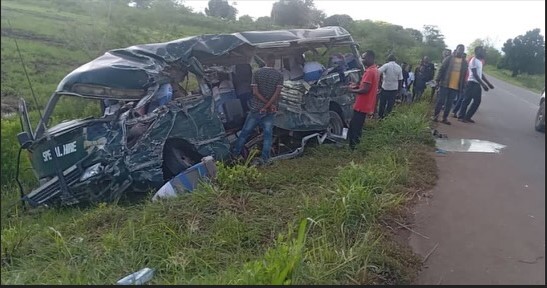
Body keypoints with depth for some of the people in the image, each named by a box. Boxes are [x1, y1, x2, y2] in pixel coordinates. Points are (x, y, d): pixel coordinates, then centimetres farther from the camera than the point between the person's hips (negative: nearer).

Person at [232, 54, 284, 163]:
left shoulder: (257, 73, -3)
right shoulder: (279, 75, -4)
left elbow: (255, 92, -10)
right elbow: (277, 93, -13)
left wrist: (267, 104, -9)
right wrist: (268, 106, -12)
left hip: (256, 108, 0)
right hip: (270, 111, 0)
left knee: (245, 131, 11)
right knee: (268, 134, 10)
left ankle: (235, 153, 20)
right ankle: (265, 158, 9)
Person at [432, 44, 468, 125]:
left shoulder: (464, 62, 10)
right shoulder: (449, 58, 1)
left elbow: (464, 75, 12)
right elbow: (441, 69, -1)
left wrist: (462, 86, 7)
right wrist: (438, 80, -8)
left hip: (456, 86, 3)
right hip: (445, 84, -3)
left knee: (449, 103, 6)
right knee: (441, 100, 0)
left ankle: (445, 118, 13)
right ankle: (435, 115, 10)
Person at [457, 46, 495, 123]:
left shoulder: (480, 61, 19)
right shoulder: (474, 60, -10)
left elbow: (481, 74, 24)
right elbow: (475, 74, -17)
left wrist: (488, 83, 22)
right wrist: (483, 84, -21)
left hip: (477, 84, 9)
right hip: (472, 83, -9)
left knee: (477, 101, 7)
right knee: (467, 100, -7)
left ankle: (467, 117, 9)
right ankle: (461, 116, -1)